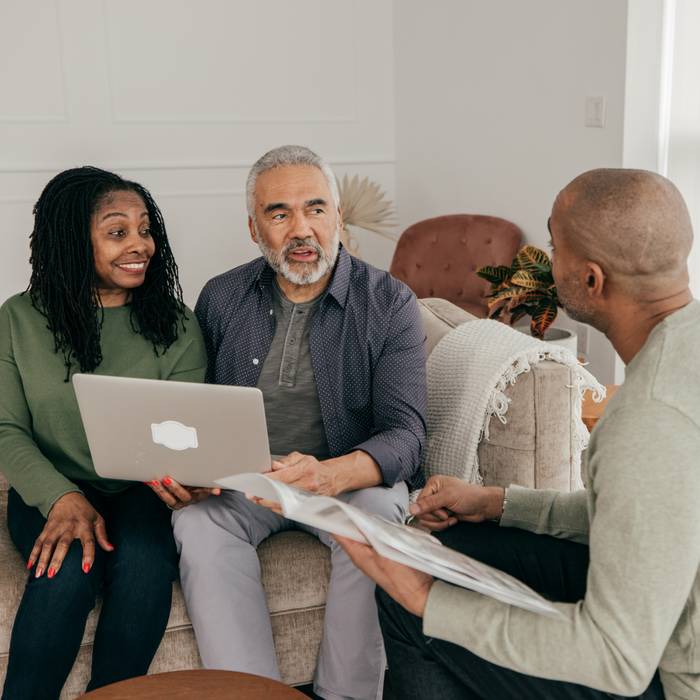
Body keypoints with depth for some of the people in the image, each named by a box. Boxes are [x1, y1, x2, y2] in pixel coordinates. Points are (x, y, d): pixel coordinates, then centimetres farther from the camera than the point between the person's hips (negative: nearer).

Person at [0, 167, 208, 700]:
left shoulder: (176, 325, 2)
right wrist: (62, 498, -20)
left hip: (142, 491, 0)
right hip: (50, 491, 0)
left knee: (143, 561, -30)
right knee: (69, 569, -30)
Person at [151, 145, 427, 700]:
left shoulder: (390, 303, -6)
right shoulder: (221, 299, 4)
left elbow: (405, 434, -14)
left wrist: (329, 475, -36)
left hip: (351, 478, -1)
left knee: (379, 514, -33)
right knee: (198, 525, -28)